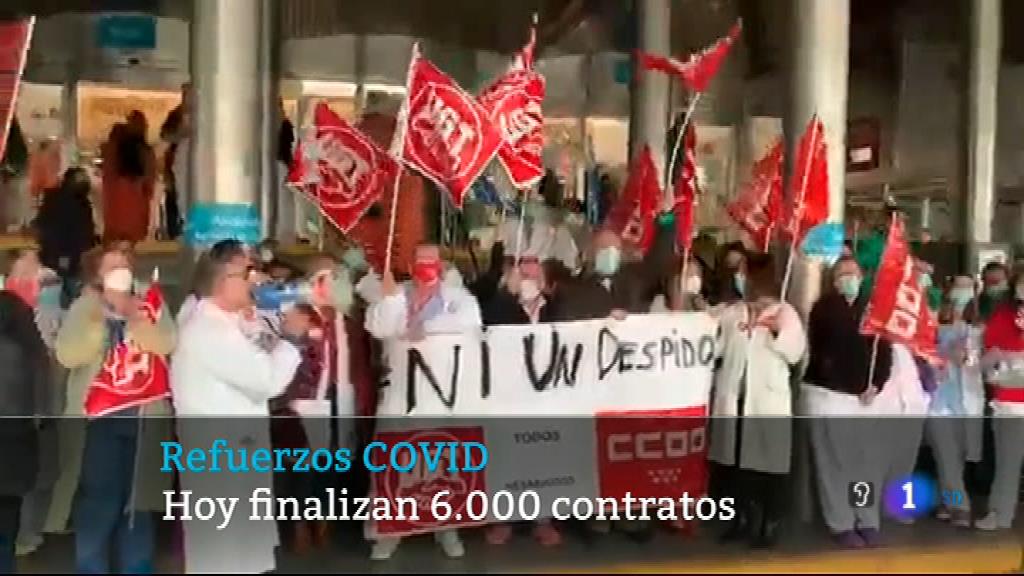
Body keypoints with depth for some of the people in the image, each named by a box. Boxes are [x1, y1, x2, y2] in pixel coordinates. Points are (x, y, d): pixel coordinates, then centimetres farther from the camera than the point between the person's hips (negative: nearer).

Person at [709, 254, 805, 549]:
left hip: (769, 398, -3)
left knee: (770, 460, -4)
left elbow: (796, 351, -4)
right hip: (734, 396, 4)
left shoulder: (785, 312, 5)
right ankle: (741, 518, 19)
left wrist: (779, 332, -19)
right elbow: (717, 347, 10)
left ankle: (769, 525, 4)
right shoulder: (730, 312, 14)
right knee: (735, 459, 7)